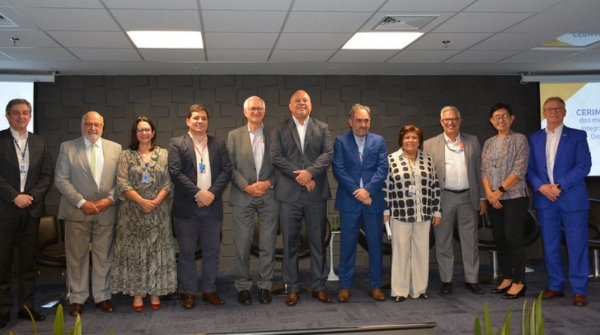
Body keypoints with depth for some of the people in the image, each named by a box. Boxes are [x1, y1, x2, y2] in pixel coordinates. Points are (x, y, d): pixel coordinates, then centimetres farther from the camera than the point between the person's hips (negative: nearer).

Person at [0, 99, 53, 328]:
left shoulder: (40, 143, 10)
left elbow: (48, 174, 6)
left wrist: (31, 196, -8)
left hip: (32, 208, 4)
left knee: (28, 261, 8)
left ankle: (26, 307, 16)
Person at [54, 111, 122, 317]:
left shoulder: (115, 148, 7)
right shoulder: (67, 147, 2)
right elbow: (61, 180, -4)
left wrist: (111, 198, -10)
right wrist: (81, 202, -12)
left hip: (106, 211, 1)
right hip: (77, 211, -1)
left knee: (104, 256, 7)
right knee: (77, 257, 4)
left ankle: (102, 296, 18)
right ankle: (77, 299, 15)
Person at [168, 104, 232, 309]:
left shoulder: (219, 144, 10)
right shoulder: (176, 144, 2)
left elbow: (226, 171, 2)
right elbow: (175, 172, -8)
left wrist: (211, 193, -12)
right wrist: (198, 193, -16)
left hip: (212, 206, 2)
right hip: (187, 207, -2)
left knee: (212, 251, 8)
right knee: (186, 252, 4)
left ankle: (209, 290, 20)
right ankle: (189, 292, 15)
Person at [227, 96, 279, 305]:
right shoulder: (234, 136, 7)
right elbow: (230, 167, 1)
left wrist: (268, 182, -11)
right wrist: (246, 186, -11)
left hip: (269, 196, 0)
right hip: (242, 196, 0)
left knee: (268, 244, 4)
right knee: (242, 244, 3)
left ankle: (265, 286, 15)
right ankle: (243, 287, 14)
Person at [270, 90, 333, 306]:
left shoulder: (322, 128, 11)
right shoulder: (279, 129, 8)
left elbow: (329, 153, -2)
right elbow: (275, 157, -4)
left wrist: (310, 172, -17)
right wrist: (299, 177, -13)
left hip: (316, 193, 1)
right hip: (289, 193, -1)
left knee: (318, 241, 6)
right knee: (290, 242, 3)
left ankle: (318, 286, 16)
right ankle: (292, 288, 12)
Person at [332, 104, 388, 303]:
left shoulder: (379, 141, 10)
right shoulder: (341, 141, 5)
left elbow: (383, 168, 0)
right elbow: (338, 169, -5)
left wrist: (368, 190, -14)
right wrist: (356, 191, -13)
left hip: (373, 200, 2)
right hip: (349, 200, -2)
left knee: (375, 244, 6)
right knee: (348, 244, 3)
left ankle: (375, 285, 17)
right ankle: (345, 286, 12)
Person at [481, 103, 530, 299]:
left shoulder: (519, 139, -2)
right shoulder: (488, 143, 14)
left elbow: (520, 170, -11)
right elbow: (484, 171, 9)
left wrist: (500, 190, -13)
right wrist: (489, 193, -7)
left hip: (515, 197, -5)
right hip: (493, 200, 6)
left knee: (513, 238, -7)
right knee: (499, 239, 8)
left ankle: (519, 282, 2)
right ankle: (507, 278, 18)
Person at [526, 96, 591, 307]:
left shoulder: (578, 136, 3)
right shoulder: (534, 138, 11)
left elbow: (584, 165, -7)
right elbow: (529, 169, 7)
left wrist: (560, 186, -16)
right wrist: (541, 186, -11)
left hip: (572, 199, -3)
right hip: (545, 199, 3)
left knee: (577, 245, 0)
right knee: (550, 245, 8)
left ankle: (579, 290, 8)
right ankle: (555, 286, 19)